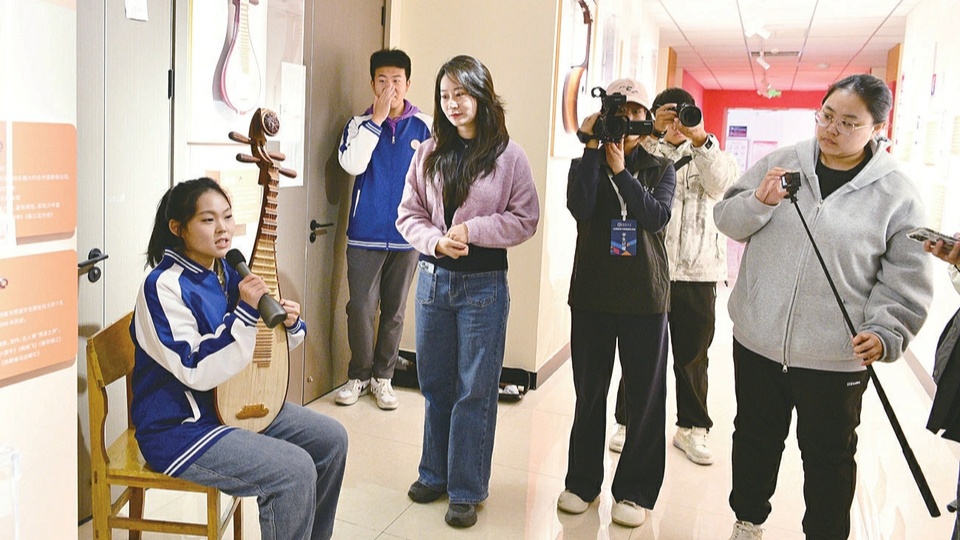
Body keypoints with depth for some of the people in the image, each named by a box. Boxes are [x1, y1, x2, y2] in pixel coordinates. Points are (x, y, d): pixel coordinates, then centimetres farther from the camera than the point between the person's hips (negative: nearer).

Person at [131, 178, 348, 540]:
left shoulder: (228, 272, 3)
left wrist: (289, 324, -8)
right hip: (179, 428, -8)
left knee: (331, 438, 5)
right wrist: (244, 312, -29)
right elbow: (196, 371, -26)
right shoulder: (164, 286, -19)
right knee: (296, 471, -22)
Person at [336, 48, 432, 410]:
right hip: (365, 235, 0)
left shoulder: (425, 126, 2)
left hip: (406, 235, 1)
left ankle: (382, 377, 23)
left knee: (394, 311, 9)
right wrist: (378, 118, -15)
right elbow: (353, 165, -16)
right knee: (360, 308, 1)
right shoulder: (360, 124, 2)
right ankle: (358, 376, 18)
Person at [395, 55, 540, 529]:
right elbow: (409, 214, 4)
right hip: (433, 277, 4)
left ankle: (466, 490, 17)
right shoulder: (428, 153, 3)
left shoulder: (508, 156, -6)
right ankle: (434, 474, 32)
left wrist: (472, 230, -16)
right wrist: (436, 241, -14)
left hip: (484, 283, -3)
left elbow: (525, 219, -6)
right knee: (434, 384, 15)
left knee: (475, 390, 4)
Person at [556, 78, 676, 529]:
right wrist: (592, 147, -13)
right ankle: (582, 481, 25)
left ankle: (634, 490, 18)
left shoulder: (660, 168, 7)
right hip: (592, 291, 0)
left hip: (645, 295, 0)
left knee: (645, 395, 4)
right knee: (589, 391, 9)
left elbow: (657, 217, -11)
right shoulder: (587, 162, 5)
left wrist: (621, 171, -13)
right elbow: (579, 207, -15)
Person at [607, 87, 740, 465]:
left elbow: (722, 185, -10)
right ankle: (628, 423, 20)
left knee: (692, 355, 10)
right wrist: (653, 132, -23)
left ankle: (692, 428, 24)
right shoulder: (645, 150, 8)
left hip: (697, 271, 1)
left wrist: (701, 140, -23)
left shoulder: (707, 155, 11)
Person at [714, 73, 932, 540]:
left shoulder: (897, 194, -6)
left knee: (830, 455, 13)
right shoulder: (780, 164, 1)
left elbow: (905, 281, -4)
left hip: (837, 356, -2)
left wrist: (886, 332, -19)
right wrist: (758, 201, -16)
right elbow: (727, 220, 4)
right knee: (755, 436, 20)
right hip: (758, 340, 3)